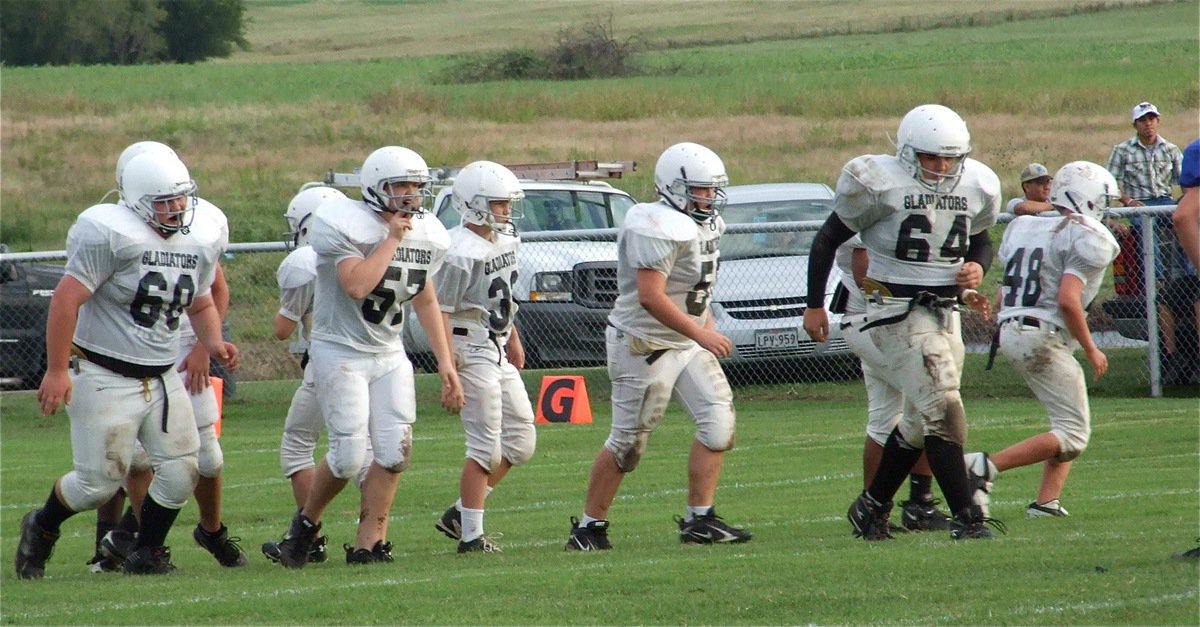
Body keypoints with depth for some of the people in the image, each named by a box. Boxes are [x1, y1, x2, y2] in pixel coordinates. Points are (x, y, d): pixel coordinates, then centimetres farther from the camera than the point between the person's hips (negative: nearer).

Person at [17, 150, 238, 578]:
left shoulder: (202, 240, 5)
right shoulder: (111, 234, -18)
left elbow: (200, 304, 20)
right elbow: (66, 299, -18)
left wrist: (213, 343, -1)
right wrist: (57, 370, -20)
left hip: (162, 377, 6)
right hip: (105, 377, -6)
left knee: (181, 471, -2)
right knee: (98, 482, -3)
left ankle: (146, 554, 18)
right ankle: (41, 528, 26)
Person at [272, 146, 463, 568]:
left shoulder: (428, 236, 4)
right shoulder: (346, 226, -17)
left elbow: (425, 300, 15)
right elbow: (357, 286, -31)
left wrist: (445, 362, 11)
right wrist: (392, 239, -23)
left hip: (389, 354, 6)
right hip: (340, 352, -6)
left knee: (394, 452, -6)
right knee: (350, 456, -12)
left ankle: (368, 542, 4)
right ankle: (306, 523, 14)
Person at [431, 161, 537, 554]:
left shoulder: (504, 240, 8)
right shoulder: (461, 253, -20)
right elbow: (440, 312, -20)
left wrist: (513, 341, 25)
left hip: (498, 353, 10)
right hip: (472, 353, -10)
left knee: (521, 441, 11)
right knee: (486, 447, -7)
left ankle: (459, 515, 16)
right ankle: (471, 535, 1)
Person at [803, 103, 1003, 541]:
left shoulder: (976, 186, 5)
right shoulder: (879, 184, -12)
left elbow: (981, 241, 23)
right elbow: (828, 240, -1)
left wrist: (978, 268, -1)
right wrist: (815, 305, 1)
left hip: (944, 311, 7)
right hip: (896, 310, -7)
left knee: (921, 420, 12)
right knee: (941, 409, -16)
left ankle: (872, 506, 28)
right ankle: (966, 518, -16)